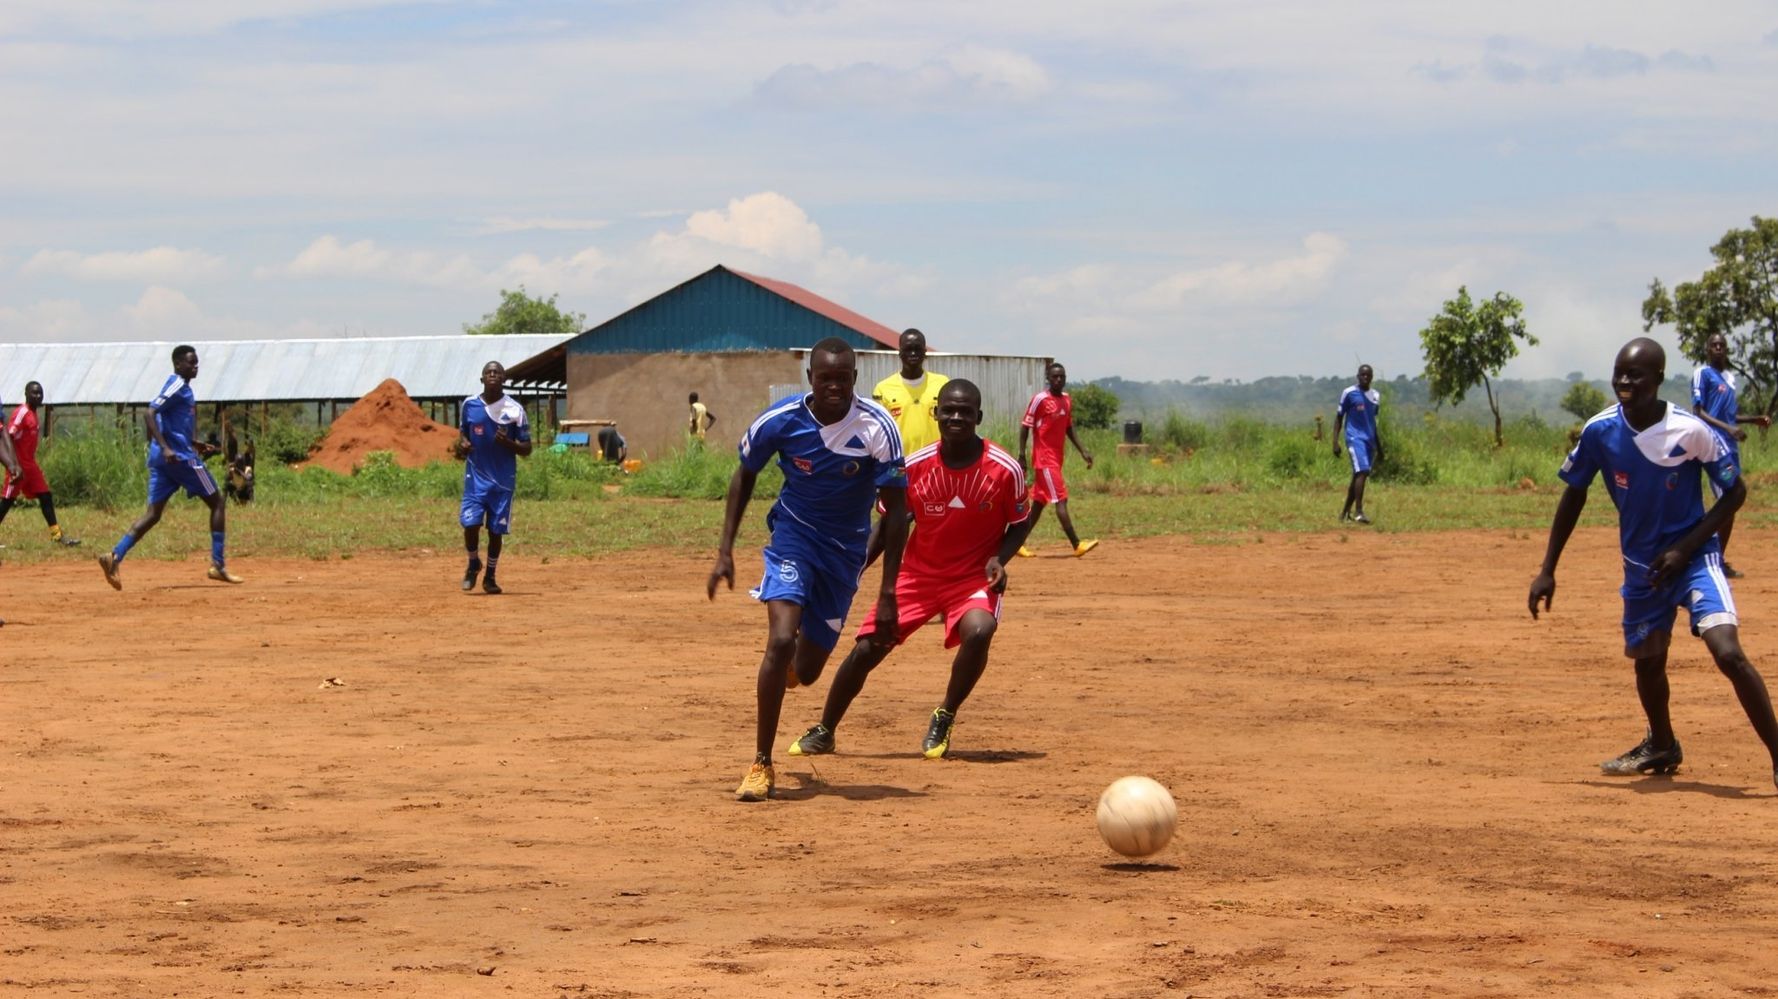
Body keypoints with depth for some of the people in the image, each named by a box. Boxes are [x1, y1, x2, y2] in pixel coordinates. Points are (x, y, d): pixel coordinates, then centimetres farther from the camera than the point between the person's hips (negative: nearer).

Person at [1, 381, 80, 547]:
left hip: (30, 465, 9)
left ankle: (57, 535, 12)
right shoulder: (21, 413, -15)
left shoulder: (33, 413, 13)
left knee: (46, 497, 8)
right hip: (19, 466, -9)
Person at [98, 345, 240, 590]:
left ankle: (115, 556, -12)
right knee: (217, 502, 3)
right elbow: (149, 414, -21)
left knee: (153, 513, 3)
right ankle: (218, 565, 1)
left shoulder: (182, 387, 19)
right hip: (178, 456, -9)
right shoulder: (177, 386, -10)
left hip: (161, 458, 9)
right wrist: (165, 447, -29)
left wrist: (195, 444, 27)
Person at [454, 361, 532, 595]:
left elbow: (526, 449, -2)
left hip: (503, 479, -1)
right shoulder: (470, 404, 1)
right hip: (476, 476, 1)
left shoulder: (514, 409, -6)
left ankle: (490, 576, 22)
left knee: (496, 530, 3)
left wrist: (507, 443, -22)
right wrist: (461, 444, -5)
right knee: (470, 523, -12)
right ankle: (473, 564, 17)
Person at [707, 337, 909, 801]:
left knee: (806, 671, 7)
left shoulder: (877, 427, -21)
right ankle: (761, 765, -13)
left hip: (846, 549, 1)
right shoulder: (780, 420, -18)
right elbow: (745, 476, 2)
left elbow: (896, 509, -15)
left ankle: (788, 669, 48)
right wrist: (725, 550, -5)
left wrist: (888, 594, -18)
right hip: (793, 534, -1)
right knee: (781, 639, -24)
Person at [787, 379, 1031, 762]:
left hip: (975, 577, -2)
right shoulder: (915, 466, -11)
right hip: (919, 573, 2)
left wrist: (999, 559, -18)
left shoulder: (1005, 469, -15)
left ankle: (943, 720, -7)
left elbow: (1020, 522, 0)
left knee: (978, 630, -33)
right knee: (866, 648, -3)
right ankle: (823, 732, 22)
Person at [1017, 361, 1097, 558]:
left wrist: (1083, 451, 13)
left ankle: (1018, 543, 20)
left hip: (1057, 458, 8)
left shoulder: (1067, 400, 11)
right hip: (1044, 458, -8)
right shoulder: (1040, 399, -12)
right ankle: (1077, 545, -16)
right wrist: (1022, 457, -13)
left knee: (1039, 502, 12)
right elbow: (1025, 427, -10)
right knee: (1061, 499, -12)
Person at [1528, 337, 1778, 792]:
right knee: (1647, 660, 17)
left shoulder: (1690, 431, -21)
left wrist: (1684, 549, -17)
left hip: (1694, 556, -4)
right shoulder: (1600, 431, -12)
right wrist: (1547, 570, 2)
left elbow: (1736, 491, -9)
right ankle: (1662, 747, 45)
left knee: (1728, 653, -22)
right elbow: (1574, 495, 3)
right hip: (1642, 565, 4)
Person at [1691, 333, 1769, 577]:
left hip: (1731, 446, 8)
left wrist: (1754, 420, 13)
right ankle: (1717, 561, -11)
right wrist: (1727, 428, -24)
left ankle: (1720, 560, 16)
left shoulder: (1729, 377, 19)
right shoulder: (1703, 374, -5)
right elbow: (1698, 412, -13)